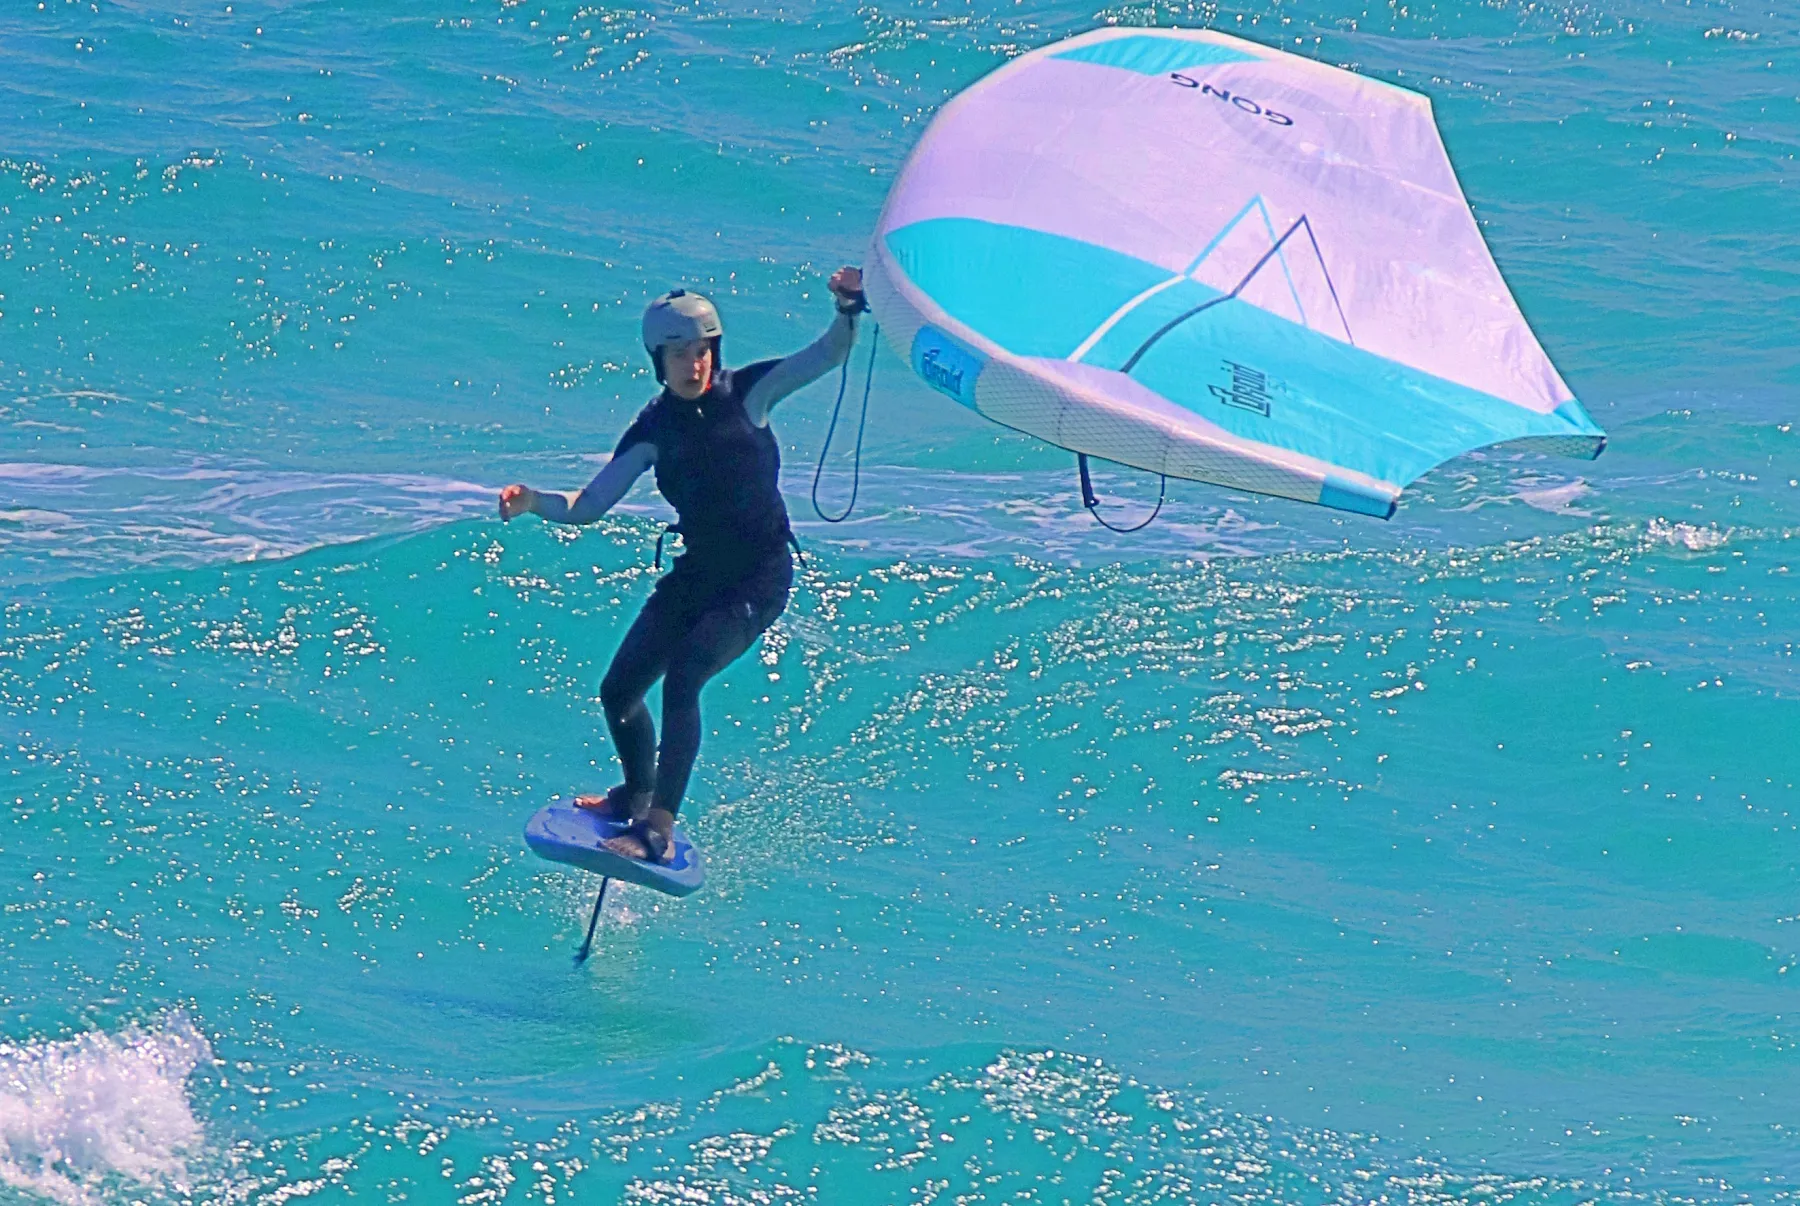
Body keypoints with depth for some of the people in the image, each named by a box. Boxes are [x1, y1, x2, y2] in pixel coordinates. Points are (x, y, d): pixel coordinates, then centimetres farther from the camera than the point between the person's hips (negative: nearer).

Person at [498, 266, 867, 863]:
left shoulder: (747, 392, -8)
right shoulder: (655, 427, 1)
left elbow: (827, 355, -16)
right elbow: (589, 505, -1)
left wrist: (848, 308, -36)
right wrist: (535, 502, -19)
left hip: (760, 577, -5)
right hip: (698, 572, 5)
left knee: (682, 680, -23)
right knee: (618, 690, 7)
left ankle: (658, 830, -23)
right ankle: (638, 794, 37)